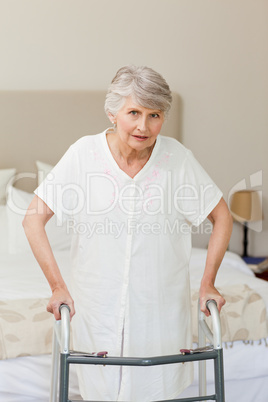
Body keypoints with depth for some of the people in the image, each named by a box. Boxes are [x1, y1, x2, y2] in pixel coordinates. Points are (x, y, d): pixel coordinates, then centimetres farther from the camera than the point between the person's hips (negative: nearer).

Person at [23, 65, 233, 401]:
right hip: (98, 307, 0)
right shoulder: (84, 154, -10)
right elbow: (33, 220, -6)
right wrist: (57, 286, -8)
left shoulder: (177, 157, -9)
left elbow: (221, 217, 2)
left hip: (161, 307, 0)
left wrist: (208, 284, -2)